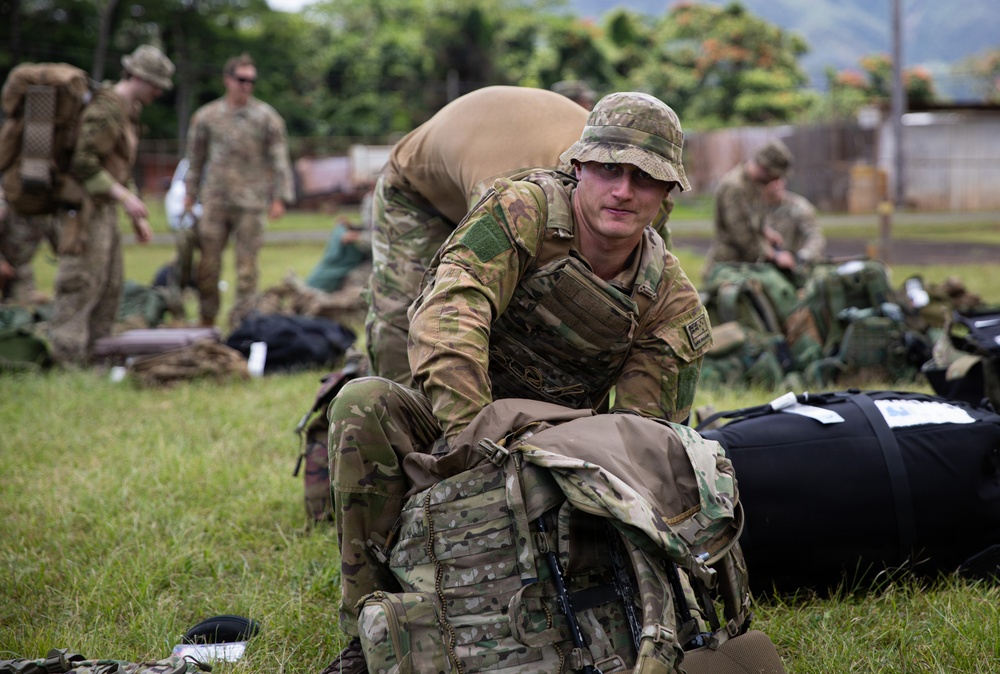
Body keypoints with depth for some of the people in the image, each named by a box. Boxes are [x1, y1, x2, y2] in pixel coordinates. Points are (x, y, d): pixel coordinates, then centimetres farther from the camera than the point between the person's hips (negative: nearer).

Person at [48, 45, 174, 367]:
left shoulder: (127, 110, 16)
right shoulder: (106, 108, -16)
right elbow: (83, 162, -23)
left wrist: (138, 217, 19)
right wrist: (124, 196, -22)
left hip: (104, 208, 10)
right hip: (87, 206, -10)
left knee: (110, 285, 12)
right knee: (82, 284, -10)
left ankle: (94, 356, 18)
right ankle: (66, 361, -9)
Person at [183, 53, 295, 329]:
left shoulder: (266, 117, 3)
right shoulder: (206, 116, 7)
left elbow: (279, 159, 2)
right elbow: (195, 158, 15)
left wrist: (279, 197, -4)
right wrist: (189, 193, 13)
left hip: (251, 203, -2)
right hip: (215, 200, 2)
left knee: (247, 263, -1)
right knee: (208, 262, 3)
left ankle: (241, 323, 4)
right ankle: (207, 321, 16)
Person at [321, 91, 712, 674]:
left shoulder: (674, 305, -8)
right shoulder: (523, 210, -18)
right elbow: (450, 305, -34)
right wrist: (470, 430, -48)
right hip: (447, 420, -2)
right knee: (365, 405, -32)